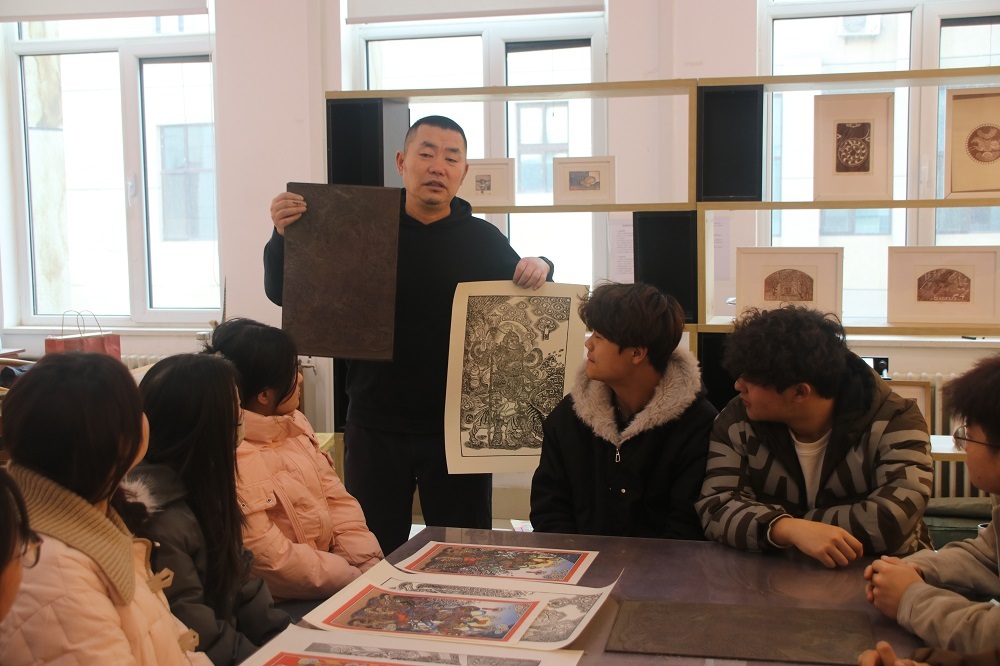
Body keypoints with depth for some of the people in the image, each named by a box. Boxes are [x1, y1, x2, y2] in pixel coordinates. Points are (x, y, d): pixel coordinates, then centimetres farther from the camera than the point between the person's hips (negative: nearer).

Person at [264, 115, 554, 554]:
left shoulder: (483, 240, 3)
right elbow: (285, 294, 1)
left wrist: (538, 269, -12)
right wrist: (283, 235, -18)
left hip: (458, 428, 0)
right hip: (375, 427, 0)